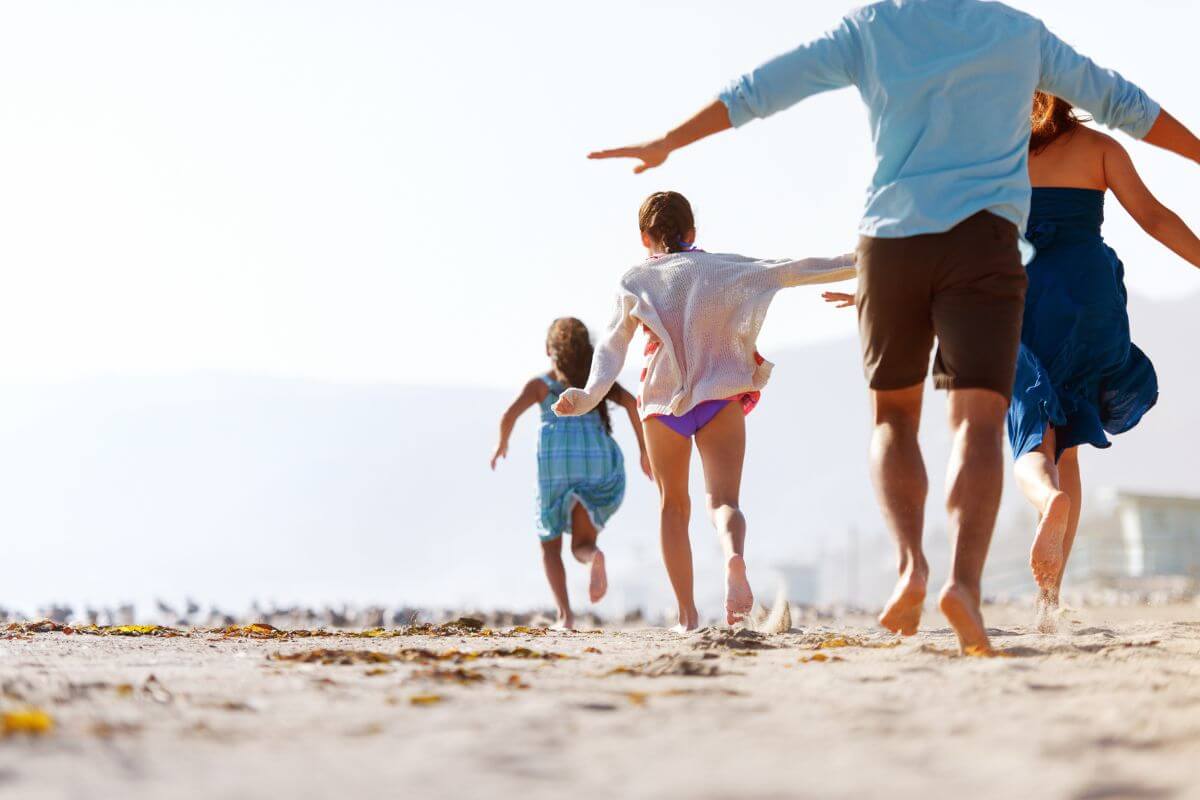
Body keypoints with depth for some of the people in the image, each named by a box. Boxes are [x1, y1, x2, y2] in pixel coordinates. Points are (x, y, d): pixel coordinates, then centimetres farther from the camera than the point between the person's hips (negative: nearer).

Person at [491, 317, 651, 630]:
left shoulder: (540, 384, 13)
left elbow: (510, 414, -2)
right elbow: (631, 403, 1)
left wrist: (501, 444, 17)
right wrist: (644, 450, 4)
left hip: (555, 459, -1)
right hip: (598, 460, 1)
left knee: (550, 544, 15)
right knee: (581, 544, 8)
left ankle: (565, 614, -4)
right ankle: (594, 556, -31)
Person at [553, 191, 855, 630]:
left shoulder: (634, 282, 6)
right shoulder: (722, 267, 6)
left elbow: (613, 345, -5)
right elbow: (788, 271, 3)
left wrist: (590, 394, -13)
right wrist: (852, 264, 7)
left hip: (663, 400, 1)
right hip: (720, 396, -1)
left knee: (673, 504, 15)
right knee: (723, 499, -7)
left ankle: (687, 613, 12)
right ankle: (734, 555, -44)